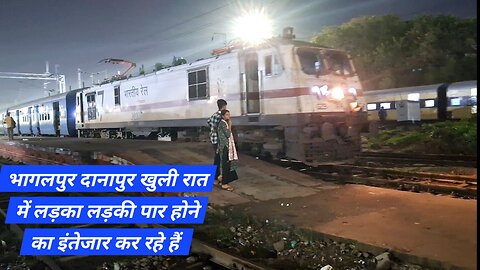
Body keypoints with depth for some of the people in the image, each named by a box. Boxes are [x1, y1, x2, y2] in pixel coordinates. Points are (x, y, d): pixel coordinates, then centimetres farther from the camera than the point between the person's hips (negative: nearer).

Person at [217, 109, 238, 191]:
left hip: (227, 146, 10)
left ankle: (222, 181, 25)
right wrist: (230, 125, -13)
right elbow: (228, 135, -20)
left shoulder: (225, 123, 15)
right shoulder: (223, 124, -14)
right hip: (225, 147, -10)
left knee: (226, 164, 14)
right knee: (225, 164, -5)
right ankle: (224, 184, 1)